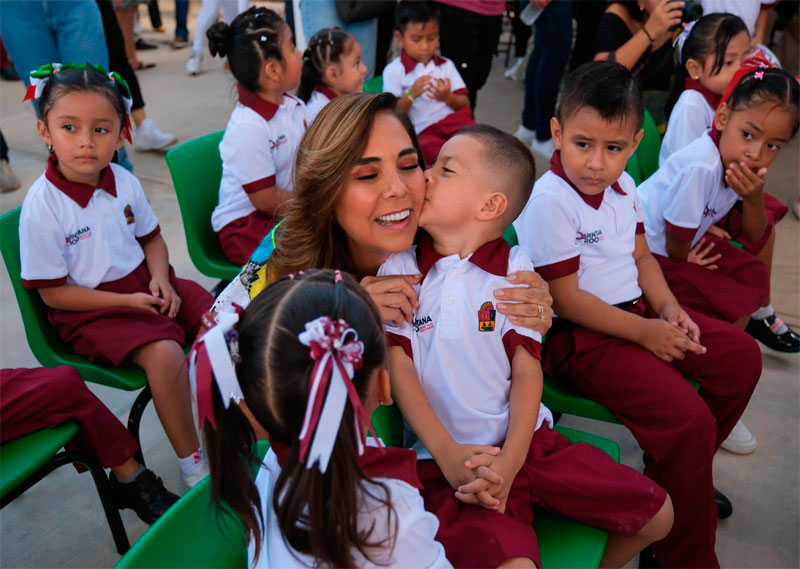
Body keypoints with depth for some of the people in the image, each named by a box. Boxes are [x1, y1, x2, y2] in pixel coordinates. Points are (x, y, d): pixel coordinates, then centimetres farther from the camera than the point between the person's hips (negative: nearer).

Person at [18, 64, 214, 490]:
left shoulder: (123, 182, -2)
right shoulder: (42, 207, -18)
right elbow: (53, 293, -13)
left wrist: (160, 278, -7)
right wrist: (127, 301, -19)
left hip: (144, 284, 6)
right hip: (90, 309, -6)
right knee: (164, 354, -29)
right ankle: (191, 463, -11)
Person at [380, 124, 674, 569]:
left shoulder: (516, 271, 0)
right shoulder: (398, 269, 0)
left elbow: (527, 371, -3)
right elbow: (399, 368, -3)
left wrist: (509, 463, -15)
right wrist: (446, 454, -12)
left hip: (528, 440, 3)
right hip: (451, 460, -2)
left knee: (657, 515, 4)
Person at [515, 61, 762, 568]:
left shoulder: (623, 186, 6)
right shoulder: (550, 202, -20)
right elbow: (566, 299, -20)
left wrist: (666, 305, -1)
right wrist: (642, 331, -17)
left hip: (636, 310, 10)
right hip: (580, 337, -9)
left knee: (742, 355, 12)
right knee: (688, 419, -21)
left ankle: (684, 476, 28)